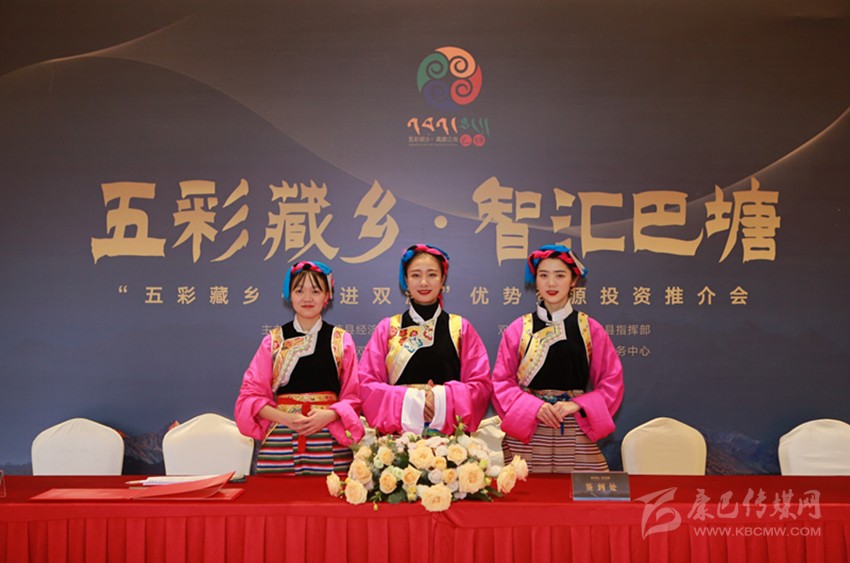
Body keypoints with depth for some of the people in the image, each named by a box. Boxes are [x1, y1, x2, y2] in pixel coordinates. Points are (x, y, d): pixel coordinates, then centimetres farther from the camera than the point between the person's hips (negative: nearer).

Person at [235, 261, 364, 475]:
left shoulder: (341, 340, 7)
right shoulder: (274, 340, 7)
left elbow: (353, 395, 6)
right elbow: (252, 393, 4)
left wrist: (328, 415, -13)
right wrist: (285, 418, -11)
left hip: (329, 443, 0)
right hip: (280, 442, 0)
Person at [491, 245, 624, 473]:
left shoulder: (590, 329, 4)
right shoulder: (518, 330, 3)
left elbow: (612, 382, 5)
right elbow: (501, 383, 3)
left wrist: (578, 404, -10)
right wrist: (533, 406, -13)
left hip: (575, 435, 0)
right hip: (525, 434, 0)